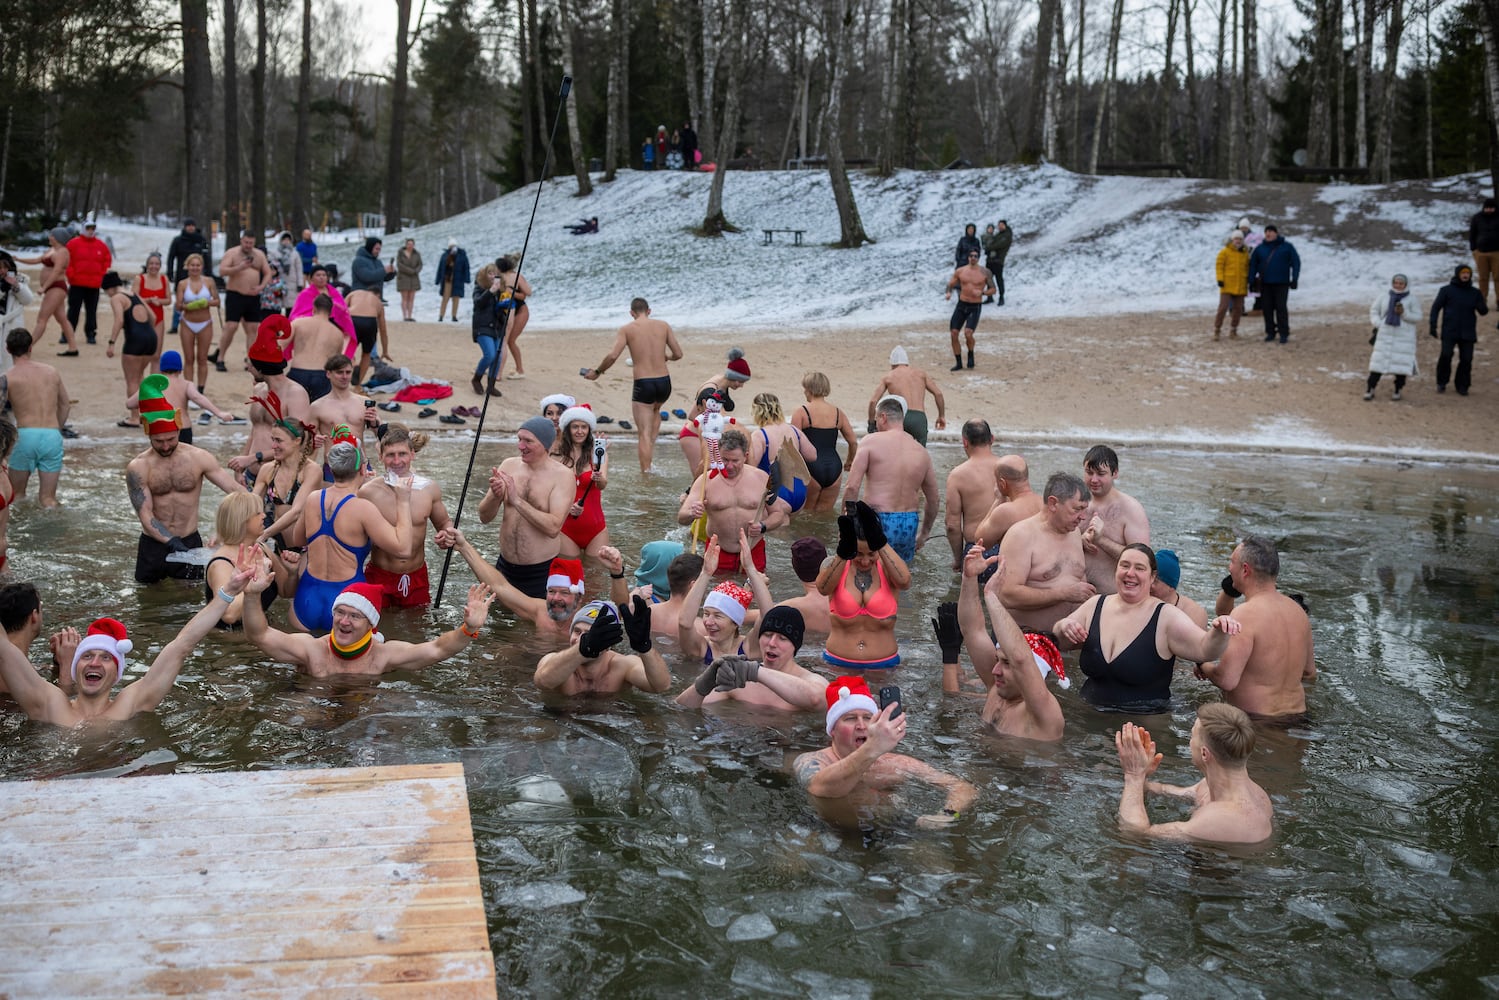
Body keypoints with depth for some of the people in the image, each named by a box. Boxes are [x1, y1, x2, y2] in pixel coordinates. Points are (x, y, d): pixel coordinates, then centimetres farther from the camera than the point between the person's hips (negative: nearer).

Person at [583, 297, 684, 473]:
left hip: (642, 384, -3)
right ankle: (651, 446, 22)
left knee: (644, 433, 2)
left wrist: (597, 371, 4)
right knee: (655, 410, 35)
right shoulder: (663, 326, 6)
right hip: (664, 382, 3)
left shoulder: (627, 329, 0)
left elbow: (612, 355, -11)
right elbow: (678, 354, 7)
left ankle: (645, 472, 0)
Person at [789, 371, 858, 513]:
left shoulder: (802, 412, -3)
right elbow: (853, 442, 12)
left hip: (811, 467, -4)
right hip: (834, 468, 4)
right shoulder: (838, 413, 9)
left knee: (805, 512, 11)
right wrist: (849, 462, 29)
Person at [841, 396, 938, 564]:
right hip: (909, 524, 5)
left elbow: (852, 487, -10)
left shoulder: (871, 442, -3)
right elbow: (933, 501, 18)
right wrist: (923, 534, 31)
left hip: (878, 522, -5)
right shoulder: (922, 453, 12)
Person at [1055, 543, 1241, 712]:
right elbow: (1060, 643, 14)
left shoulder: (1166, 617, -5)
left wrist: (1219, 632, -37)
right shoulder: (1096, 605, 7)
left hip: (1145, 722, -4)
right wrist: (1064, 627, -9)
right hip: (1089, 713, 4)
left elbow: (1204, 649, -16)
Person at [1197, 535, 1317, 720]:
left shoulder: (1245, 614, -18)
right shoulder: (1298, 611, 7)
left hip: (1253, 720, -8)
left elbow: (1226, 679, -23)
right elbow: (1309, 674, 18)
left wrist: (1204, 667, -2)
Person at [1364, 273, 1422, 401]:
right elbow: (1374, 310, 9)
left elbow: (1418, 317, -1)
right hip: (1385, 335, 1)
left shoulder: (1412, 299, 0)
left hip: (1404, 337, -1)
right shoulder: (1383, 296, 4)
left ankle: (1397, 391, 14)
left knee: (1401, 363, -1)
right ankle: (1370, 389, 9)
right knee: (1378, 361, 0)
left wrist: (1404, 313, -18)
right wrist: (1377, 323, -7)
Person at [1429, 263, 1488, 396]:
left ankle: (1462, 385, 12)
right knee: (1446, 355, -13)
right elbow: (1436, 307, 3)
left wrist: (1481, 306, -15)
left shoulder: (1475, 293, 9)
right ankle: (1441, 382, 5)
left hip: (1468, 333, 2)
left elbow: (1484, 311, 10)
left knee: (1466, 359, 0)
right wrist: (1433, 325, -6)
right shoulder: (1447, 290, 2)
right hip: (1449, 332, -2)